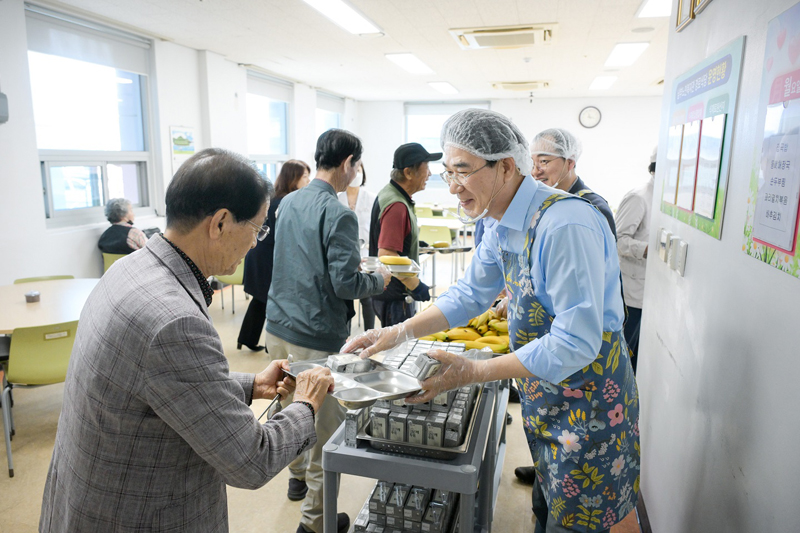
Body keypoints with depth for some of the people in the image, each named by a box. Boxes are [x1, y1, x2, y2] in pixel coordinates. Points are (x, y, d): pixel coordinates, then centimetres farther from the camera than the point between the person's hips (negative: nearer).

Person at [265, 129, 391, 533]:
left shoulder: (288, 203, 7)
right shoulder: (338, 215, -18)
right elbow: (346, 284, -21)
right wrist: (379, 280, -2)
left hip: (278, 328, 9)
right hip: (316, 339, -8)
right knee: (326, 427, 6)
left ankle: (298, 477, 47)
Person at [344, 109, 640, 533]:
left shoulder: (565, 225, -29)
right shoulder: (502, 224, 0)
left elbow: (576, 343, -30)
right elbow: (470, 294, 10)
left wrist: (473, 372, -27)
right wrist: (399, 332, 0)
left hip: (587, 398, -8)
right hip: (545, 396, 8)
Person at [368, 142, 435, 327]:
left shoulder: (389, 194, 9)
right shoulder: (397, 206, -23)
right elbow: (386, 256, -29)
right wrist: (415, 285, -22)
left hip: (394, 295, 10)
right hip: (394, 297, -10)